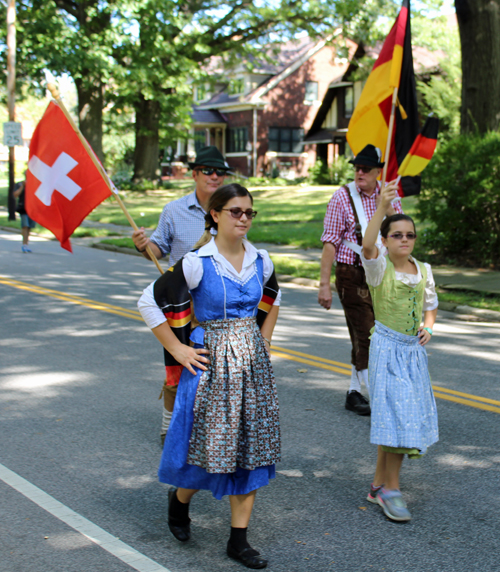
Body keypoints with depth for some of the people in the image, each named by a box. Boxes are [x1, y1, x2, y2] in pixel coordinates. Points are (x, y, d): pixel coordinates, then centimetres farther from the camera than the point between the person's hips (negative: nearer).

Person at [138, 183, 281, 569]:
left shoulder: (260, 261, 3)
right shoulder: (197, 263, -12)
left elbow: (273, 298, 24)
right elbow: (149, 302, -8)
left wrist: (264, 340, 14)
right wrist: (178, 350, -8)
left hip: (253, 362, 5)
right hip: (211, 362, -5)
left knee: (250, 445, 5)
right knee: (209, 443, 0)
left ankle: (239, 539, 15)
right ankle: (179, 500, 34)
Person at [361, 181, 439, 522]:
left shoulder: (424, 271, 7)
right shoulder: (379, 267, -9)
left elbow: (431, 305, 20)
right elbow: (367, 245, -31)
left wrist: (428, 327, 0)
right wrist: (382, 208, -40)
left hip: (413, 350, 6)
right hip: (387, 347, -5)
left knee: (407, 417, 8)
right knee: (395, 415, -10)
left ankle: (379, 484, 22)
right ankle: (391, 489, 1)